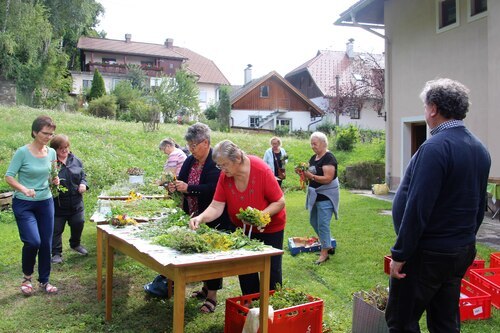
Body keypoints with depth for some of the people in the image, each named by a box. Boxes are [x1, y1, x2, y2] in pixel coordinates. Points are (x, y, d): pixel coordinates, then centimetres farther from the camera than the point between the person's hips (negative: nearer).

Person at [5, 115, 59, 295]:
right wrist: (24, 189, -28)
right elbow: (9, 176, -12)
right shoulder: (22, 152, -14)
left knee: (46, 243, 7)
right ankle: (27, 277, 13)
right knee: (33, 241, -15)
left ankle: (44, 281, 24)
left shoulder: (51, 152, 1)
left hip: (46, 203, 5)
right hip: (24, 204, -5)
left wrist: (54, 180, -9)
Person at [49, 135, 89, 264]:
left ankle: (75, 244, 40)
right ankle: (56, 253, 21)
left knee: (78, 224, 14)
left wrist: (83, 184, -6)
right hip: (58, 203, -4)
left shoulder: (76, 160, 3)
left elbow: (83, 176, 13)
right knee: (56, 229, 6)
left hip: (76, 202, 5)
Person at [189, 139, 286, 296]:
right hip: (243, 229, 4)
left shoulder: (261, 170, -27)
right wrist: (200, 218, -35)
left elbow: (280, 202, -21)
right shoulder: (224, 176, -16)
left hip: (270, 228, -4)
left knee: (271, 270, 6)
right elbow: (216, 207, -17)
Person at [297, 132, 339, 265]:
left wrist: (311, 176, -28)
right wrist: (303, 173, -4)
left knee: (323, 224, -6)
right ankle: (328, 246, 29)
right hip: (315, 195, 9)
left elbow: (327, 179, -23)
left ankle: (324, 252, 6)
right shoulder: (313, 158, 11)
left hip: (326, 196, -9)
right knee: (313, 222, 15)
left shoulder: (328, 158, -15)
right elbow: (310, 176, 16)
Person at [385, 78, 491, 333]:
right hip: (463, 251, 9)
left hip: (428, 254, -9)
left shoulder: (435, 148, -20)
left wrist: (400, 254, -16)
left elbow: (417, 208, -23)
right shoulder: (479, 149, 7)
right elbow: (480, 205, 14)